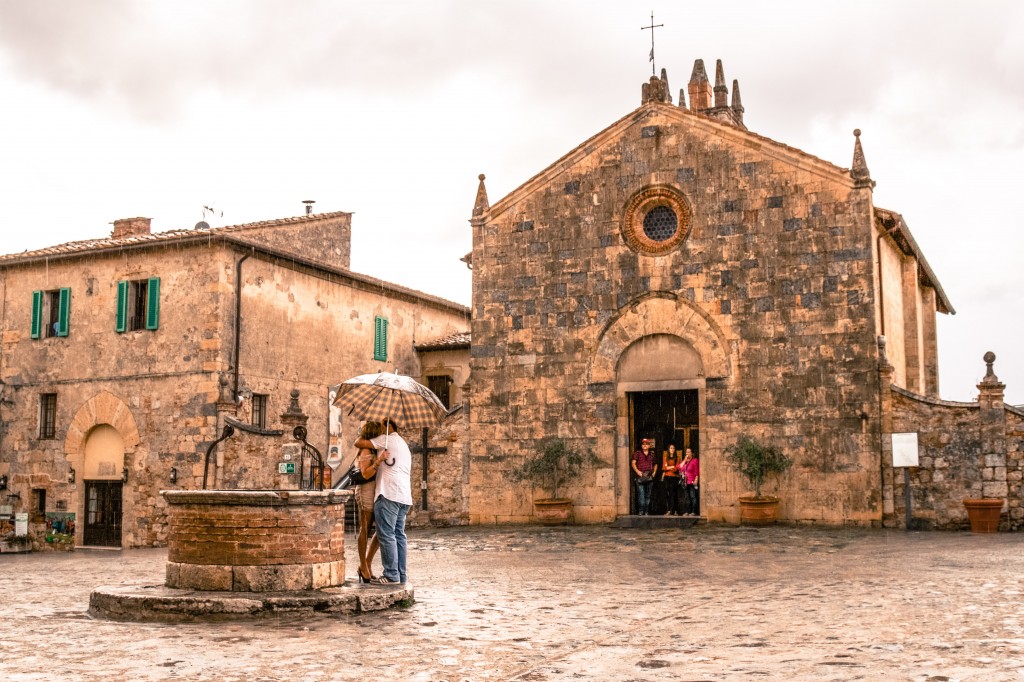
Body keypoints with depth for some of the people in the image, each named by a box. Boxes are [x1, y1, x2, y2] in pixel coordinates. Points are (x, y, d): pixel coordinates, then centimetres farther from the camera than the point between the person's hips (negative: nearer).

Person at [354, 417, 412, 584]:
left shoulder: (388, 439, 1)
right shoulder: (404, 445, 28)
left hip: (388, 494, -9)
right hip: (405, 496, 9)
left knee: (387, 535, -8)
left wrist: (363, 437, 21)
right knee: (399, 535, 10)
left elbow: (359, 443, -1)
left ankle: (392, 575, -11)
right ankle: (401, 575, 9)